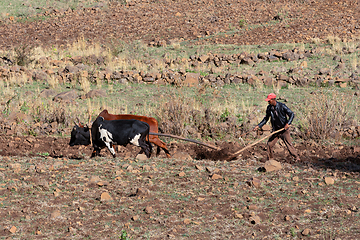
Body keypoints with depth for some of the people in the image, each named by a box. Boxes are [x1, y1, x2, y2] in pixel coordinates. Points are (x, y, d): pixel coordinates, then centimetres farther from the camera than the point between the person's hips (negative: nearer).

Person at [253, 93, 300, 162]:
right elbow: (266, 119, 14)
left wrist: (288, 123, -28)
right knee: (269, 144, 3)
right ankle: (270, 158, 18)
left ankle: (297, 158, 5)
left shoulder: (282, 106, -15)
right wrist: (258, 126, 5)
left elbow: (292, 114, -14)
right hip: (275, 130, 5)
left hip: (284, 130, -5)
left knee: (289, 145, -6)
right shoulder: (269, 108, 2)